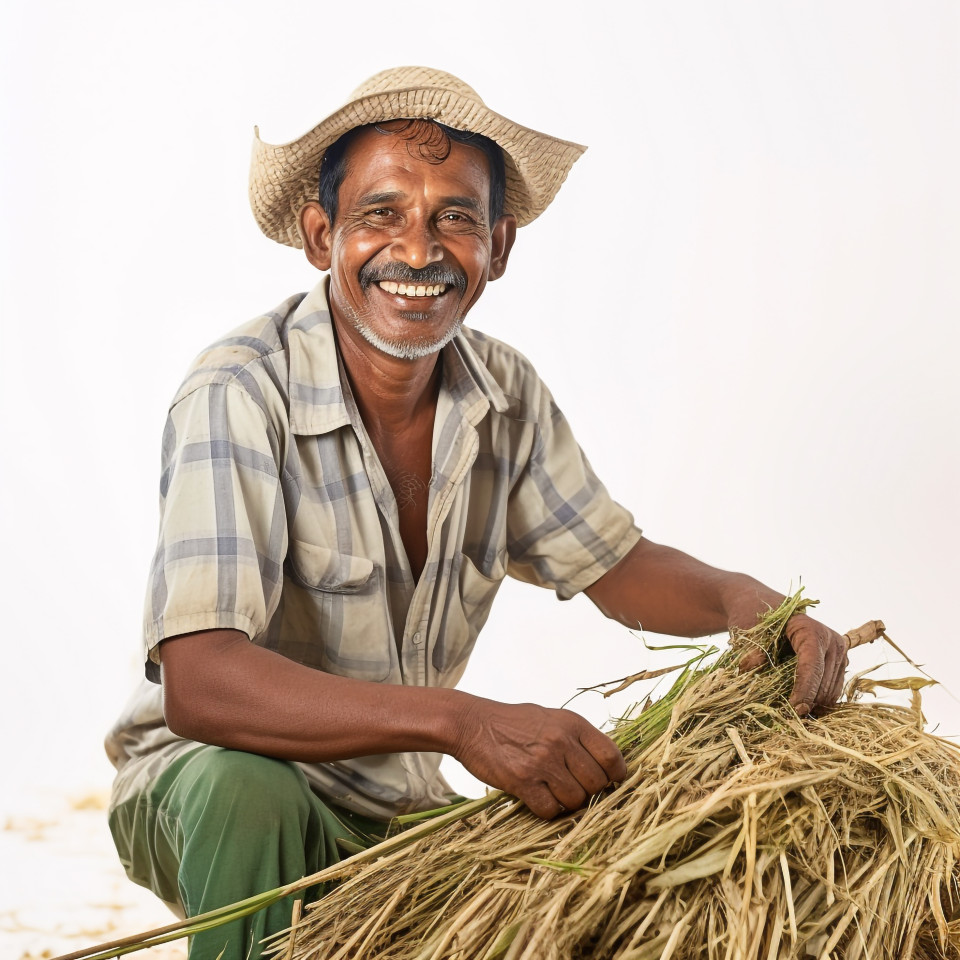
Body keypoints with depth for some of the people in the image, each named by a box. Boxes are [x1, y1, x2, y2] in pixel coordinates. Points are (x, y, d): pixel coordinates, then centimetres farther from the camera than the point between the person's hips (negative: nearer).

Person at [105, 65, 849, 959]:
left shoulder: (505, 393, -4)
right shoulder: (240, 394, -25)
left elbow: (613, 565, 8)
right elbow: (198, 683, -35)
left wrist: (749, 603, -14)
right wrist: (462, 721, -45)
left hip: (399, 809, 5)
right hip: (200, 787, -5)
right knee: (245, 791, -37)